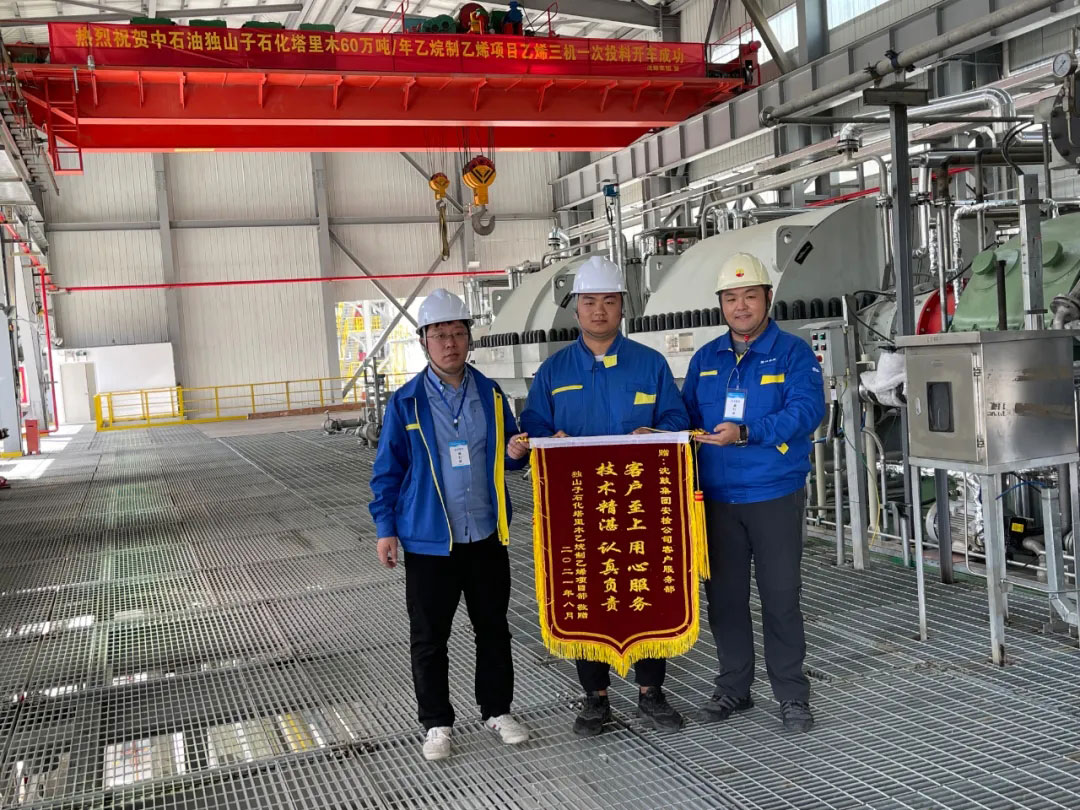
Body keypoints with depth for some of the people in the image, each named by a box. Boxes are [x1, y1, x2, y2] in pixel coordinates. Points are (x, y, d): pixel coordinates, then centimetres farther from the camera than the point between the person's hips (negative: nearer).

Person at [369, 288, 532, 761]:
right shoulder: (406, 402, -4)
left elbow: (509, 452, 13)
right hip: (429, 540, -2)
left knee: (493, 629, 14)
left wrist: (517, 452, -10)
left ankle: (497, 711, 31)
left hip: (486, 535, 3)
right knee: (429, 637, 7)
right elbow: (387, 471, -1)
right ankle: (436, 724, 23)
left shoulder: (490, 394, 3)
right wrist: (386, 528, -4)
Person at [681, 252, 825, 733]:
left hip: (775, 495, -4)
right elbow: (686, 417, 12)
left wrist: (746, 432, -28)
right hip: (716, 498, 4)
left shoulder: (793, 353, -3)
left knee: (781, 596, 2)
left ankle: (792, 695, 16)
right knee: (724, 595, 12)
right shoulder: (705, 359, 11)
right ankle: (733, 686, 27)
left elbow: (807, 410, -17)